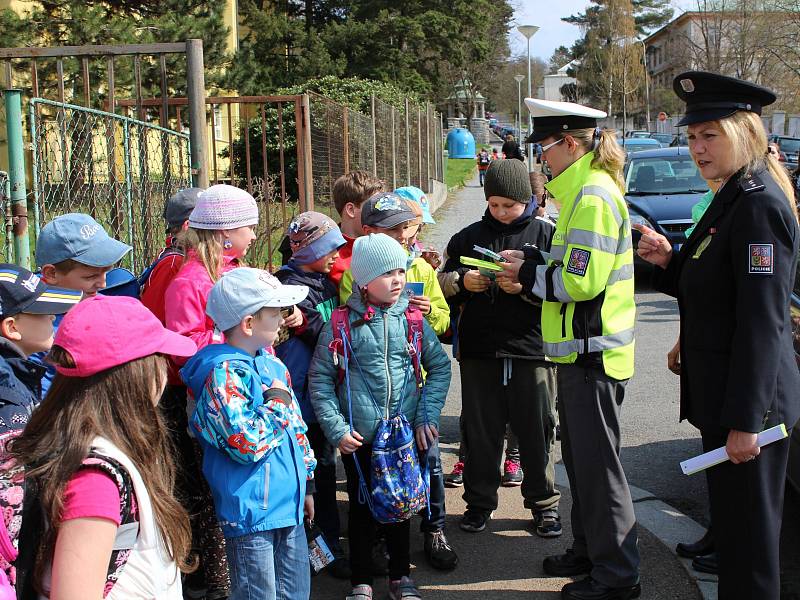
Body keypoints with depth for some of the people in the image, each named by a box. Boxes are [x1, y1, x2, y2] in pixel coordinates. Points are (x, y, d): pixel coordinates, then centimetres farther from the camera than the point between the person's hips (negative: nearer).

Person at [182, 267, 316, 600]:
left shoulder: (272, 365, 10)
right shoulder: (222, 374, -18)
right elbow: (247, 444, -27)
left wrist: (307, 482, 23)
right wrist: (278, 401, -14)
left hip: (289, 506, 9)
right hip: (250, 512, -9)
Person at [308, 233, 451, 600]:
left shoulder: (412, 320, -1)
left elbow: (439, 367, 6)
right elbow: (320, 377, -3)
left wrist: (427, 416, -2)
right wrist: (336, 429, -8)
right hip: (359, 437, -2)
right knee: (361, 508, 10)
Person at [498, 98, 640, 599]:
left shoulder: (593, 196, -18)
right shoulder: (586, 190, 15)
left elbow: (581, 281, -24)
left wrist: (529, 274, -11)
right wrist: (533, 263, 6)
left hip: (594, 352, -11)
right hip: (583, 349, 11)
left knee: (597, 463, -1)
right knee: (580, 456, 19)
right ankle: (589, 551, 33)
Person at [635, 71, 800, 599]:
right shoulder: (734, 197, 12)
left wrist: (746, 420, -22)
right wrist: (668, 260, 0)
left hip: (750, 400, -10)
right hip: (723, 395, 10)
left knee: (748, 526, 2)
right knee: (730, 519, 20)